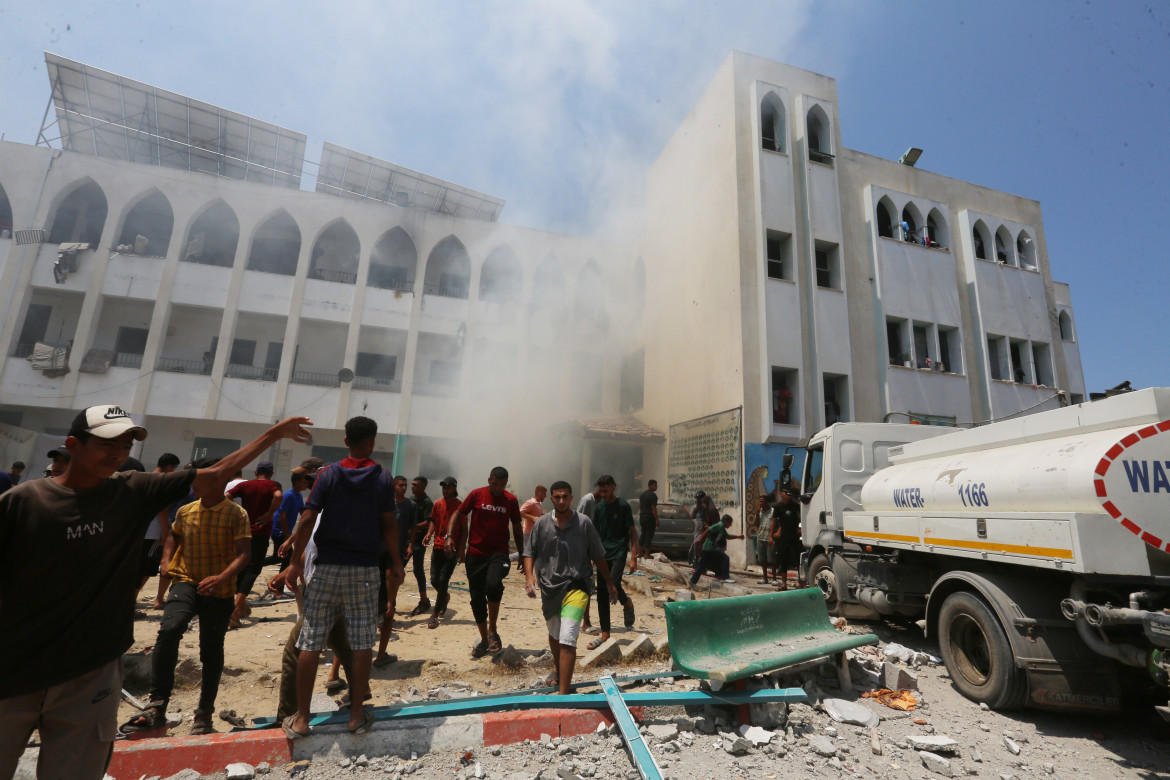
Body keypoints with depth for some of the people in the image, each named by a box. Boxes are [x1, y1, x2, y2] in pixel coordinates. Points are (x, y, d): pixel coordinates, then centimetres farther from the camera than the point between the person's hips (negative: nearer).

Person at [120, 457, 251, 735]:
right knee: (169, 629, -26)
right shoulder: (186, 511, 6)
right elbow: (173, 535, 27)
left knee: (211, 652, 7)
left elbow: (244, 553, -17)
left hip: (218, 592, -3)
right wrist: (166, 560, 10)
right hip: (187, 582, 3)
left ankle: (205, 712, 27)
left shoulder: (236, 514, -10)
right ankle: (157, 706, -18)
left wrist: (222, 577, -32)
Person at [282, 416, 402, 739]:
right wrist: (396, 564, 4)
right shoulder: (383, 479, -2)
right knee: (362, 644, 7)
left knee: (311, 643, 11)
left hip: (327, 567, 1)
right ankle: (357, 715, 15)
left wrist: (295, 561, 2)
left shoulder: (329, 475, 0)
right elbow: (388, 525, -4)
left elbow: (307, 521, -5)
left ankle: (300, 718, 18)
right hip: (365, 569, -1)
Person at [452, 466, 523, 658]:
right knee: (477, 598, 6)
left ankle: (492, 631, -9)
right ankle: (484, 639, 24)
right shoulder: (477, 495, -2)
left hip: (499, 553, -1)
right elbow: (460, 516, 5)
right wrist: (461, 547, -1)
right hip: (475, 554, 2)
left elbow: (517, 528, 11)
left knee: (493, 584, -28)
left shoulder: (511, 500, 2)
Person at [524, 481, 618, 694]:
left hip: (576, 585, -3)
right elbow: (529, 552, 5)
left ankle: (563, 693, -8)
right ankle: (558, 671, 50)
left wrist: (610, 584, 8)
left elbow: (598, 556, 3)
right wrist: (529, 575, -12)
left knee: (567, 639, -15)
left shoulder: (583, 523, -5)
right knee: (554, 634, 23)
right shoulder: (541, 523, -1)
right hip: (549, 586, 4)